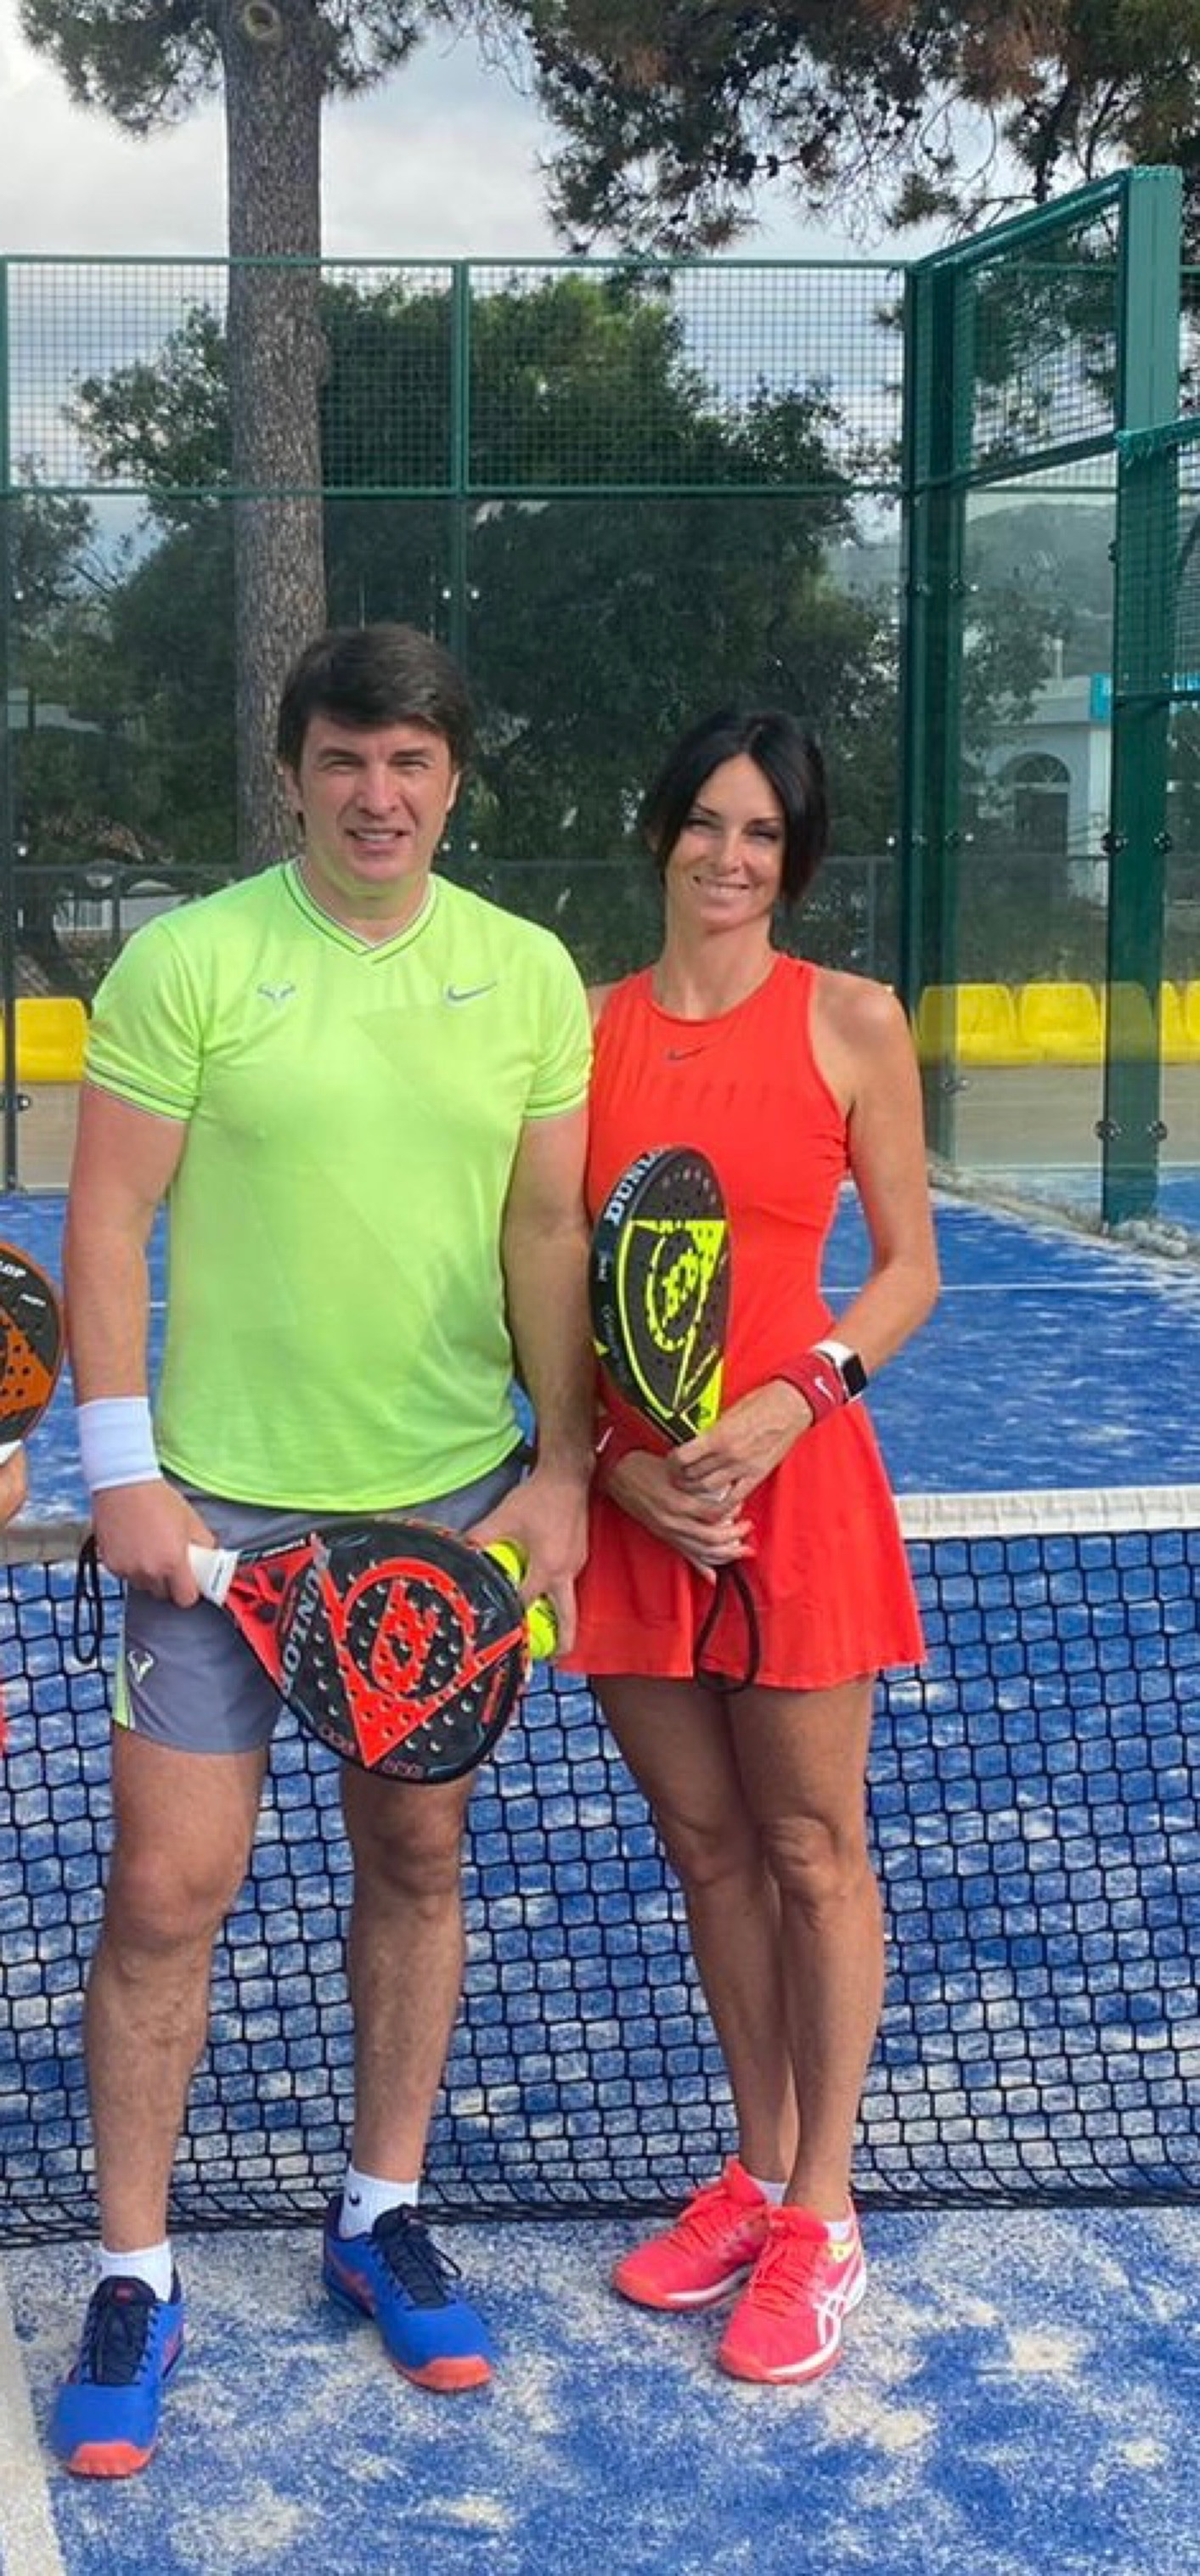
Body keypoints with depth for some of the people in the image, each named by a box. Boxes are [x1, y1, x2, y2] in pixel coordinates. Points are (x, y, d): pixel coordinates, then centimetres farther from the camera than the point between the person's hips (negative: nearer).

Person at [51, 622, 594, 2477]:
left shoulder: (530, 976, 3)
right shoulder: (188, 960, -6)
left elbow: (550, 1236, 7)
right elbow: (107, 1223, -5)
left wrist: (562, 1466, 1)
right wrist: (121, 1468, -10)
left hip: (451, 1504, 3)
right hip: (220, 1499, -3)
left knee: (417, 1858, 12)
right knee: (169, 1889, -2)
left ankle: (383, 2215, 31)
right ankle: (134, 2277, 14)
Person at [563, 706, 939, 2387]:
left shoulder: (851, 1023, -3)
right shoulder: (584, 1028, 4)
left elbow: (909, 1272, 1)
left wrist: (796, 1397, -15)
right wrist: (614, 1457, -9)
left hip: (793, 1481, -3)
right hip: (628, 1493, 3)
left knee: (812, 1851, 4)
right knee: (706, 1848, 13)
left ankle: (823, 2214, 18)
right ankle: (759, 2172, 29)